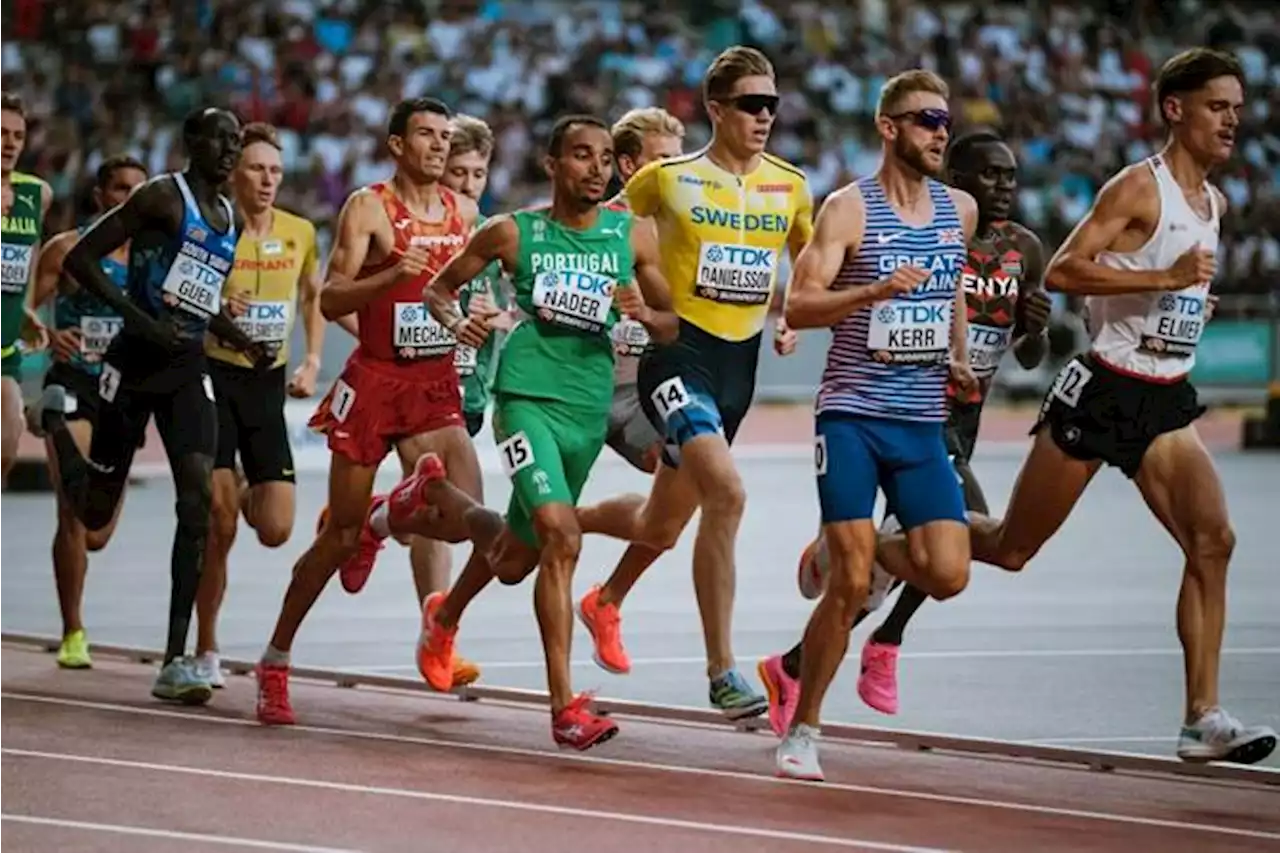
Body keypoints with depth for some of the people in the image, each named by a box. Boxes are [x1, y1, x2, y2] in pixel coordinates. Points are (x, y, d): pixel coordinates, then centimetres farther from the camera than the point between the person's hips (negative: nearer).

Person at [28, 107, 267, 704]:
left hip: (188, 370, 5)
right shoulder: (162, 197, -8)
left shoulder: (230, 219, 13)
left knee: (198, 499, -14)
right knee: (95, 511, 8)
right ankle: (54, 418, 43)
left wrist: (243, 343, 10)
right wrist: (141, 320, -21)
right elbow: (79, 258, -12)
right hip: (136, 363, -5)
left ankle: (175, 660, -16)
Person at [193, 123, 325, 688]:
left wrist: (312, 361, 6)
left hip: (268, 384, 4)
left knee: (275, 530, -2)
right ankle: (205, 649, 6)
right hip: (215, 378, -3)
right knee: (219, 525, -8)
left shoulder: (300, 233, 3)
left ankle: (243, 497, 36)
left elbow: (313, 298, 19)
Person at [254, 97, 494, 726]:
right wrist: (391, 276, -28)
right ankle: (274, 663, 17)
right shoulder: (368, 207, -7)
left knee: (465, 518, -15)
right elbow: (330, 301, -14)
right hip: (375, 379, -4)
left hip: (437, 384, 4)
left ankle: (377, 520, 19)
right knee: (340, 535, 1)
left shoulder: (464, 212, 10)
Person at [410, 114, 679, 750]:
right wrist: (456, 321, -11)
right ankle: (564, 707, -21)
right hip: (528, 397, -4)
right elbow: (439, 288, 11)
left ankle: (445, 615, 51)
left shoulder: (632, 238, 5)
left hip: (590, 410, 4)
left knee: (518, 557, 16)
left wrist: (644, 314, -11)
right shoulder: (514, 233, 0)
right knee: (561, 537, -23)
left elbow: (671, 328, 11)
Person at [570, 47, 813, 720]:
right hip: (679, 353, -5)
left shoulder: (791, 187, 6)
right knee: (726, 493, -26)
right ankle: (722, 672, -20)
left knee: (662, 525, 14)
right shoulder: (667, 178, -4)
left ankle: (605, 601, 48)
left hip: (740, 362, 5)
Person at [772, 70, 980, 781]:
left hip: (923, 423, 5)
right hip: (852, 415, -5)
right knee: (849, 585, -9)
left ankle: (870, 558, 25)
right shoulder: (849, 208, -6)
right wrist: (875, 290, -27)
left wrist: (960, 359, 15)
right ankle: (803, 731, 5)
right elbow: (798, 307, -13)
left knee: (949, 576, -8)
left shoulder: (960, 209, 10)